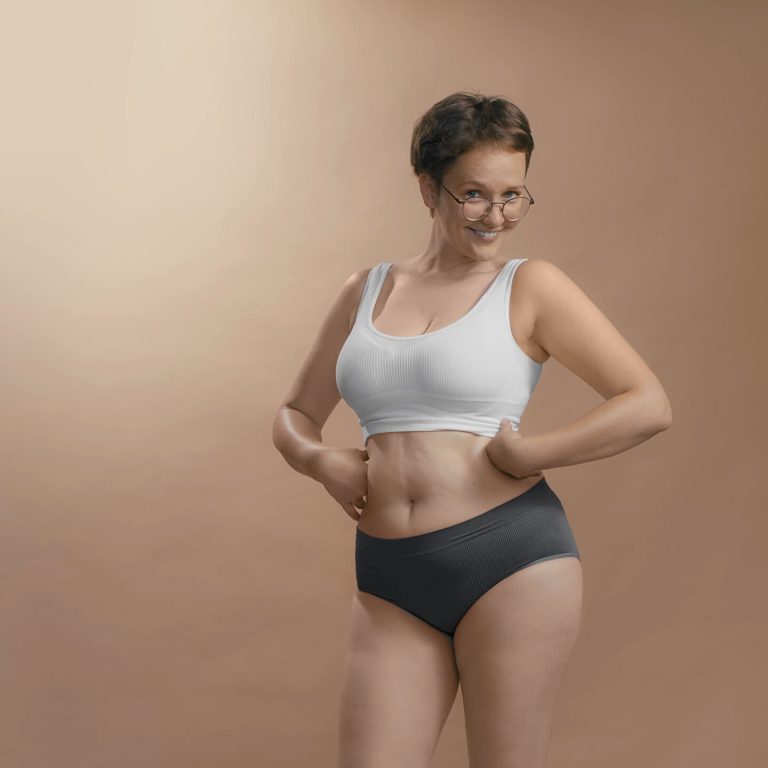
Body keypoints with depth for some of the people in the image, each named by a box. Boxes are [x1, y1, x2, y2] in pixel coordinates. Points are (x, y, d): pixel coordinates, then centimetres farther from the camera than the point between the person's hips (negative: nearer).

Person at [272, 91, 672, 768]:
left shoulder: (531, 287, 1)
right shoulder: (366, 292, 13)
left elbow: (649, 405, -4)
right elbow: (294, 415, 21)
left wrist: (527, 456, -11)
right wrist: (320, 460, 0)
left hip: (511, 559, -3)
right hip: (392, 582, 4)